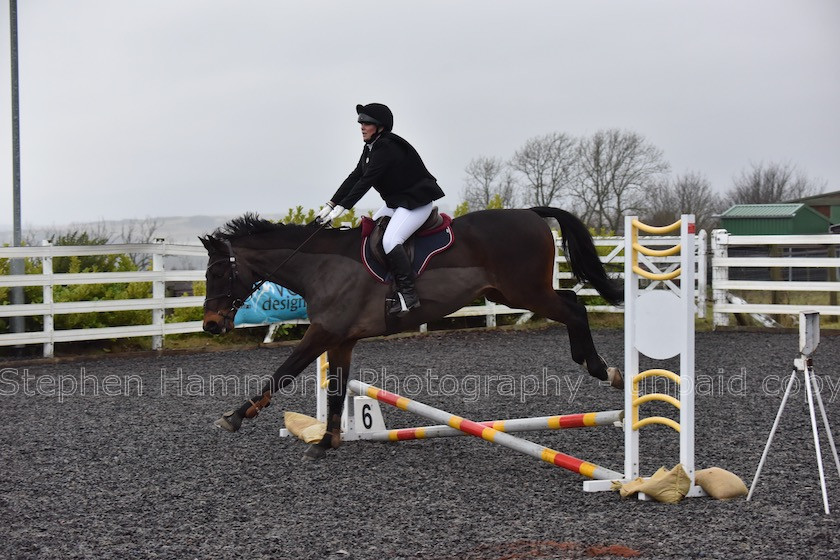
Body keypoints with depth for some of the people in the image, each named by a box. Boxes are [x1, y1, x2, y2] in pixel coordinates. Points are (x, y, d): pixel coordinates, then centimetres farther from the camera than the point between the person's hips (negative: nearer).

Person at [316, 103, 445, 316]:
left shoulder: (387, 148, -23)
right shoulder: (371, 147, 8)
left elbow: (366, 181, -28)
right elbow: (355, 177, 6)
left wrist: (341, 208, -28)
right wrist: (330, 205, 0)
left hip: (418, 201, -11)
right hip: (396, 201, 11)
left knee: (390, 241, -26)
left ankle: (408, 295, -22)